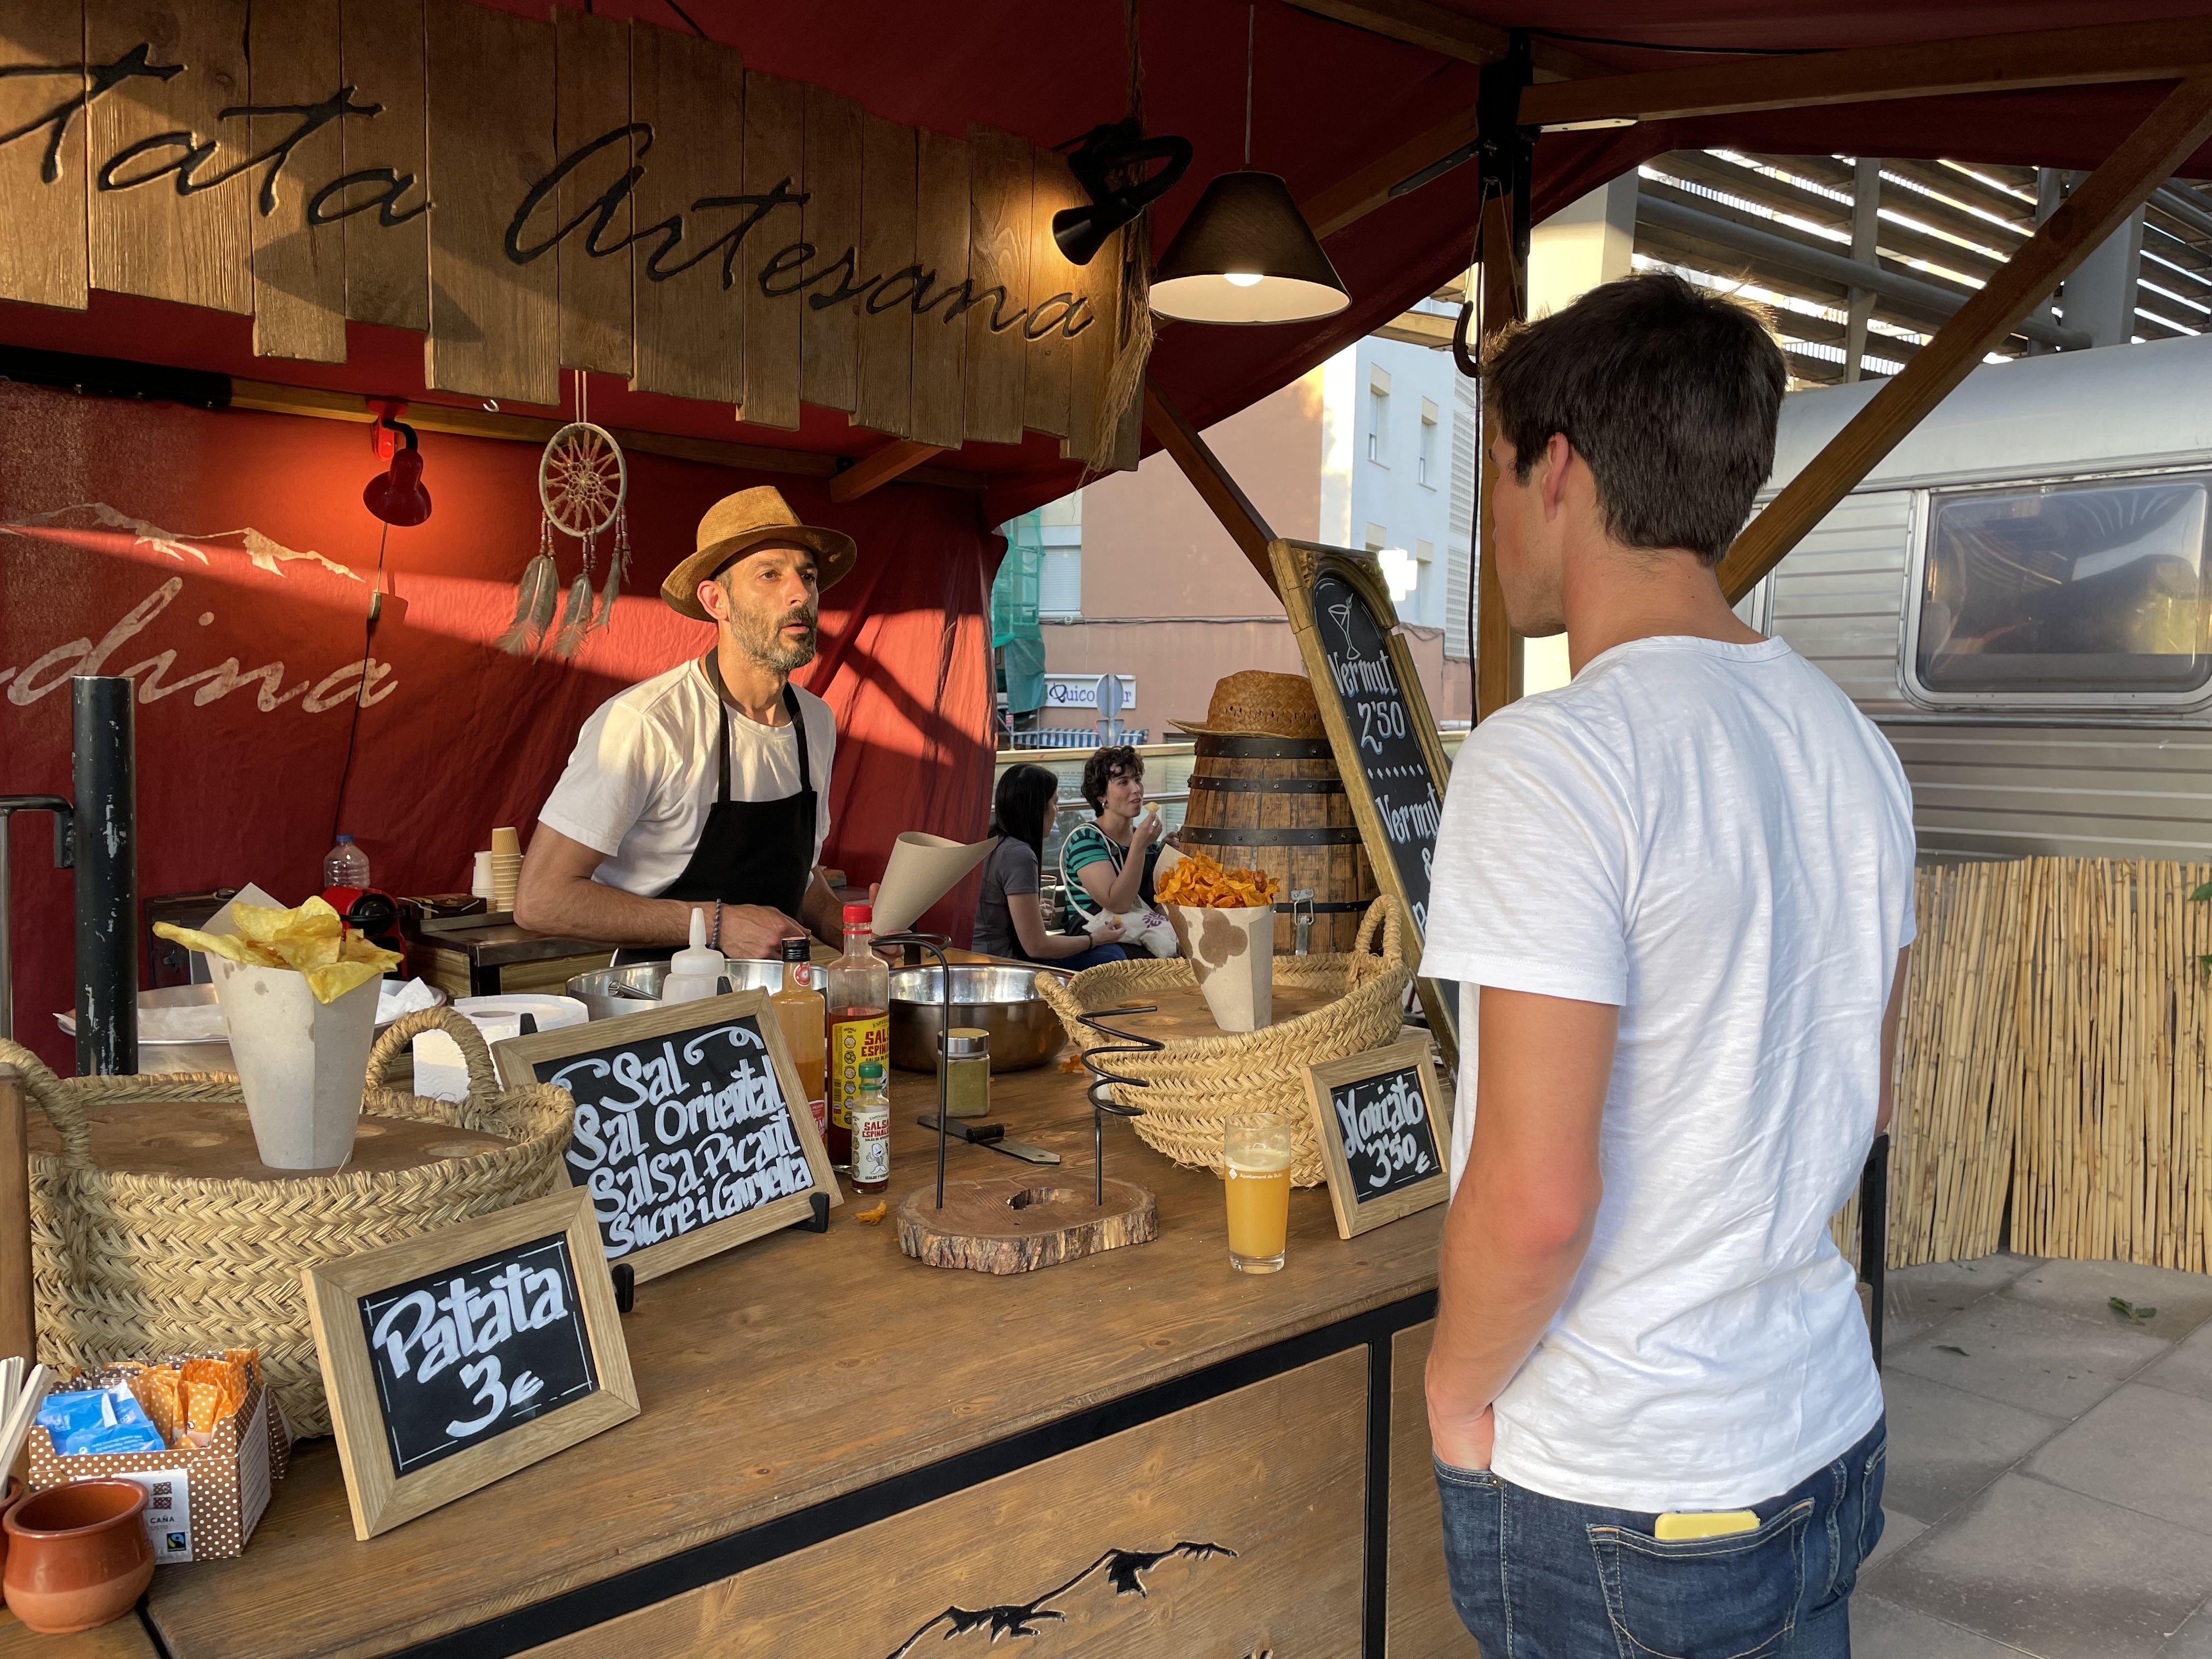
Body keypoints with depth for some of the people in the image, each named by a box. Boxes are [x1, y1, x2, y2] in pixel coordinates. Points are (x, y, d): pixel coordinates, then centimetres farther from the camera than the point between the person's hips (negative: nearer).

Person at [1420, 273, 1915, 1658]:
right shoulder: (1854, 747, 3)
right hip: (1833, 1441, 8)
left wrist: (1458, 1389, -9)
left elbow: (1535, 1198, -26)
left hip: (1609, 1505, -7)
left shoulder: (1550, 759, -23)